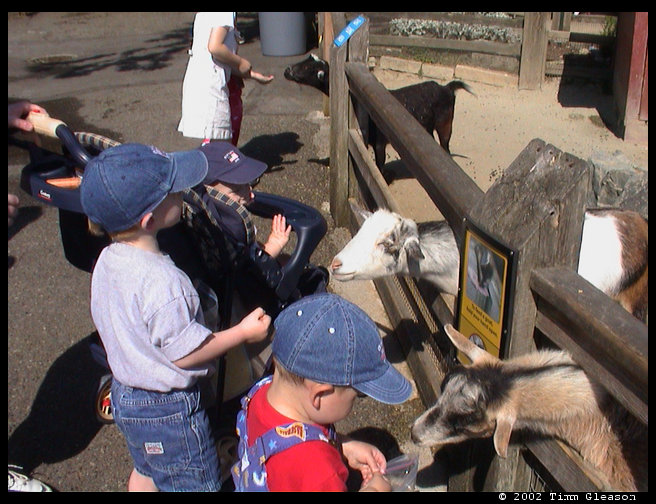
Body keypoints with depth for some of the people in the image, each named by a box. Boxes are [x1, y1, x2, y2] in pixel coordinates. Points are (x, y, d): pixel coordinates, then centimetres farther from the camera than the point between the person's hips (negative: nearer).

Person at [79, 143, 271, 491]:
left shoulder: (107, 260, -6)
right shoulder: (161, 281, -34)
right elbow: (185, 353, -25)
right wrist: (242, 332, -14)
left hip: (125, 396, 8)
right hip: (167, 410, -8)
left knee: (145, 473, 29)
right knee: (196, 484, 11)